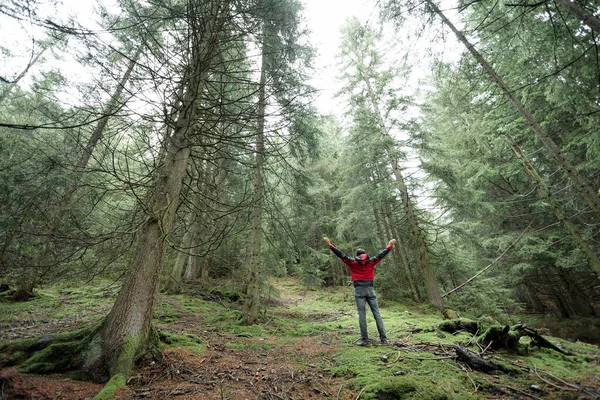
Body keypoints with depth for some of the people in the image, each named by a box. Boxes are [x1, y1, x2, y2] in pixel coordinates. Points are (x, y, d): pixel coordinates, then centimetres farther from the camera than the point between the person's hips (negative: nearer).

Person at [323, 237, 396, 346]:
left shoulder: (352, 262, 3)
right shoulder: (371, 261, 7)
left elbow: (340, 254, 2)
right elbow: (381, 254, 17)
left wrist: (330, 244, 5)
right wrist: (390, 246, 30)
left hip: (359, 291, -2)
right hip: (370, 290, 2)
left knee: (362, 314, 2)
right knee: (377, 313, 7)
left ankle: (364, 339, 5)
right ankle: (383, 339, 8)